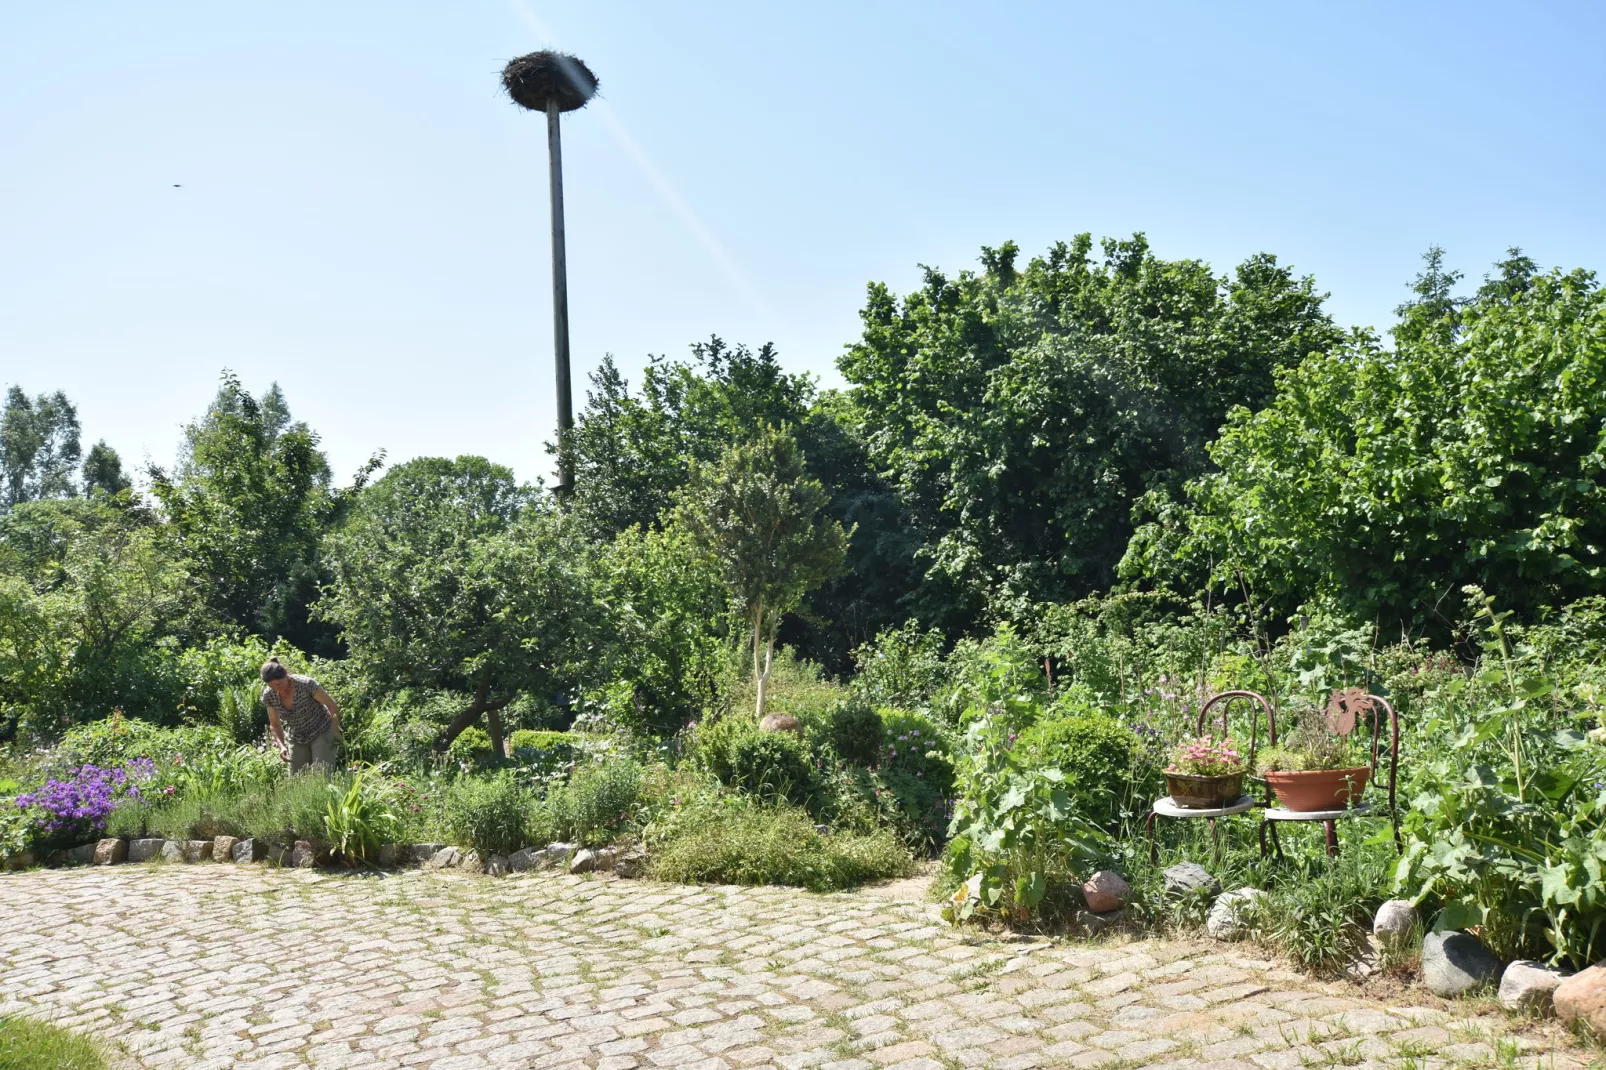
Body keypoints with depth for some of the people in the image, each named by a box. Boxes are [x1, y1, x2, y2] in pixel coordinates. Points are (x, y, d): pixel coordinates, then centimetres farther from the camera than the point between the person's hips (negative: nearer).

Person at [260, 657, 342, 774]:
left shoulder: (306, 684, -27)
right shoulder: (269, 696, -14)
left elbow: (332, 705, -15)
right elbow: (275, 725, 0)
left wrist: (336, 733, -13)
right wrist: (281, 746, -17)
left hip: (321, 733, -4)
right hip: (296, 739, 4)